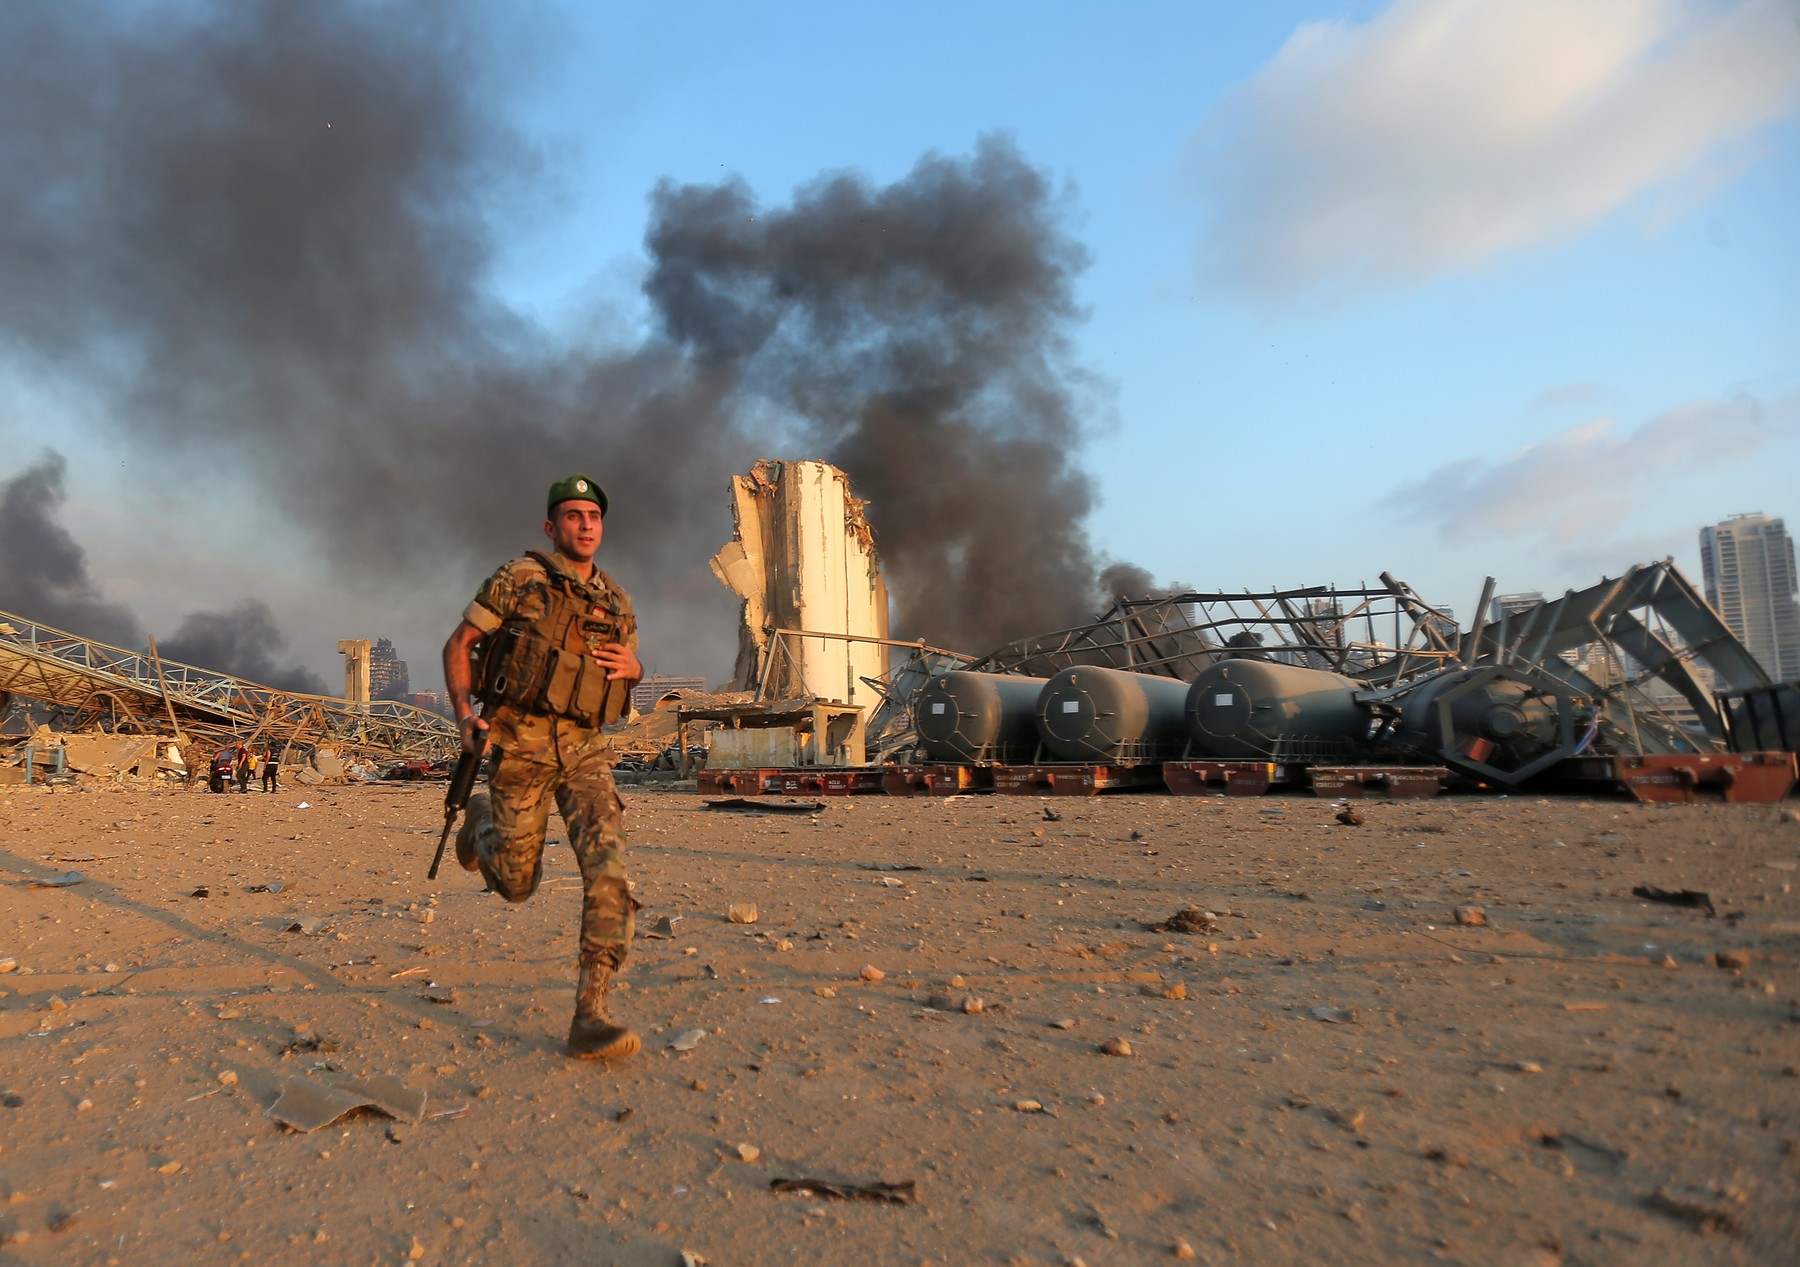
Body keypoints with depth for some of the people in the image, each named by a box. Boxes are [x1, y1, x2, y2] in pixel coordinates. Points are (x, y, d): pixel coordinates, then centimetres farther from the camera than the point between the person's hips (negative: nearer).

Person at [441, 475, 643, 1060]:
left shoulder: (616, 601, 9)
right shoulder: (519, 578, -4)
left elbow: (631, 666, 23)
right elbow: (458, 644, 1)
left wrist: (631, 666, -2)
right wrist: (464, 714, -13)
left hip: (585, 748, 3)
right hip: (520, 745, -3)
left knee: (607, 861, -18)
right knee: (516, 884, 7)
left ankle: (590, 1016, -18)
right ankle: (482, 820, 43)